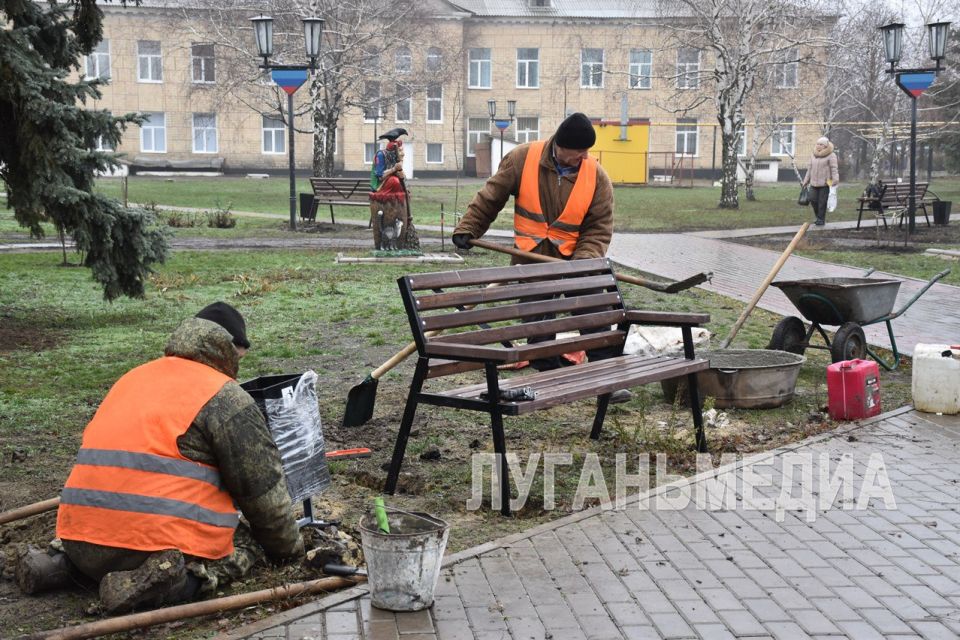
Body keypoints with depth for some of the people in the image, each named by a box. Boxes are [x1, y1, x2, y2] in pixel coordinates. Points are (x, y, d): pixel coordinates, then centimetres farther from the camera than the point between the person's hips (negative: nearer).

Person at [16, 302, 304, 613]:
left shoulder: (134, 377, 20)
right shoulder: (226, 396, -2)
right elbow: (264, 487, 1)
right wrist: (288, 547, 17)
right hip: (160, 543, -7)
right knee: (247, 543, 13)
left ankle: (63, 564, 11)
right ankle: (175, 582, -15)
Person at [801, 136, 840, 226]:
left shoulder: (831, 156, -4)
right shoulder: (813, 156, 14)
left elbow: (834, 169, -10)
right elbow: (810, 169, 19)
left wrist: (835, 179, -24)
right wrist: (805, 181, 18)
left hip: (825, 183, -5)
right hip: (814, 183, 5)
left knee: (822, 202, -4)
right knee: (813, 200, -2)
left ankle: (821, 219, 7)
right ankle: (819, 216, 18)